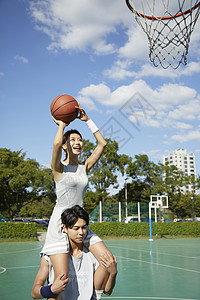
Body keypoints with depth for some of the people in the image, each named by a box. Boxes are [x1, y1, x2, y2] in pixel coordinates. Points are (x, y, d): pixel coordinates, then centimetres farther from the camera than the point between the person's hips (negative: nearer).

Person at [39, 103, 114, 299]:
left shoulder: (85, 167, 10)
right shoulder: (59, 168, -5)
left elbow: (102, 143, 7)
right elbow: (56, 143, -25)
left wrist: (87, 120, 6)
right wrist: (62, 124, -5)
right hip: (60, 222, -6)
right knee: (61, 279, -12)